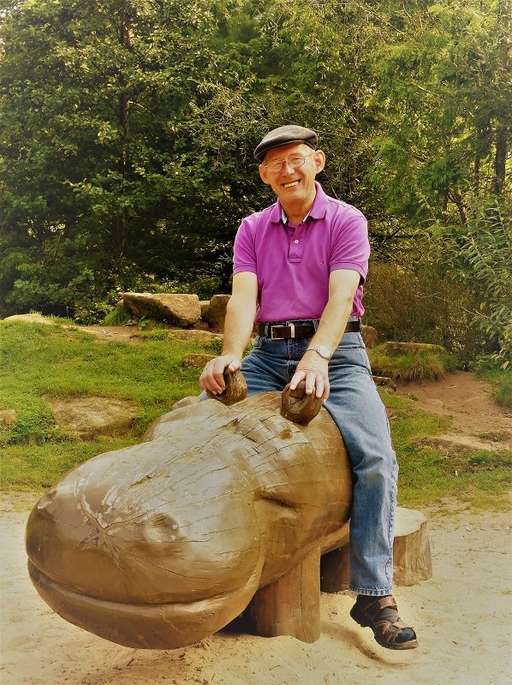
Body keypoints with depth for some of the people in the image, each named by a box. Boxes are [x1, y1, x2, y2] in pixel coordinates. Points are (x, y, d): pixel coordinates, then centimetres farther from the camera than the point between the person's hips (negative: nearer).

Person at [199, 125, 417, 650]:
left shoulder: (346, 221, 2)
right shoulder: (252, 229, 12)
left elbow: (341, 294, -14)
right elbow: (242, 296, -3)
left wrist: (317, 356, -33)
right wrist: (230, 355, -24)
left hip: (335, 350, -3)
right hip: (269, 352, 3)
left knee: (375, 457, -24)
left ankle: (374, 595, -12)